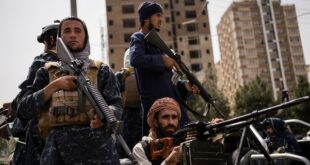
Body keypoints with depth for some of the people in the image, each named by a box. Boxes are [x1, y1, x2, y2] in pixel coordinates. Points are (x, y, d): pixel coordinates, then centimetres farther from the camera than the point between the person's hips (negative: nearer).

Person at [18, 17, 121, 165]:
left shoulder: (101, 70, 14)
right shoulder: (47, 72, 17)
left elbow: (116, 105, 3)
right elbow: (25, 108, 9)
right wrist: (54, 86, -2)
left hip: (95, 142, -1)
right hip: (58, 144, 1)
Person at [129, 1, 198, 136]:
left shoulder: (156, 42, 26)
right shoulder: (138, 38, 2)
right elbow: (135, 60, -23)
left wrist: (184, 86, 9)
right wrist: (162, 60, -15)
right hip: (155, 104, -8)